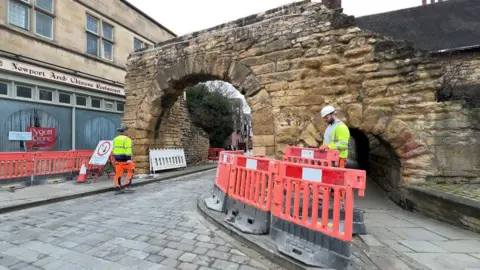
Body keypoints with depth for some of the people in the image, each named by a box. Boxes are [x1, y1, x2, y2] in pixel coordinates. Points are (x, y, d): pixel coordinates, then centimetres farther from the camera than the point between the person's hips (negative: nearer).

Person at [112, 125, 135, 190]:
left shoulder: (115, 139, 14)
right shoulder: (126, 139, -10)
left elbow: (114, 149, 17)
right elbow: (128, 150, -17)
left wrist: (115, 157, 23)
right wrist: (129, 159, -19)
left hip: (117, 158, 7)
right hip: (125, 158, -7)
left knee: (118, 172, 9)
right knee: (131, 170, 8)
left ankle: (117, 185, 12)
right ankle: (128, 182, 5)